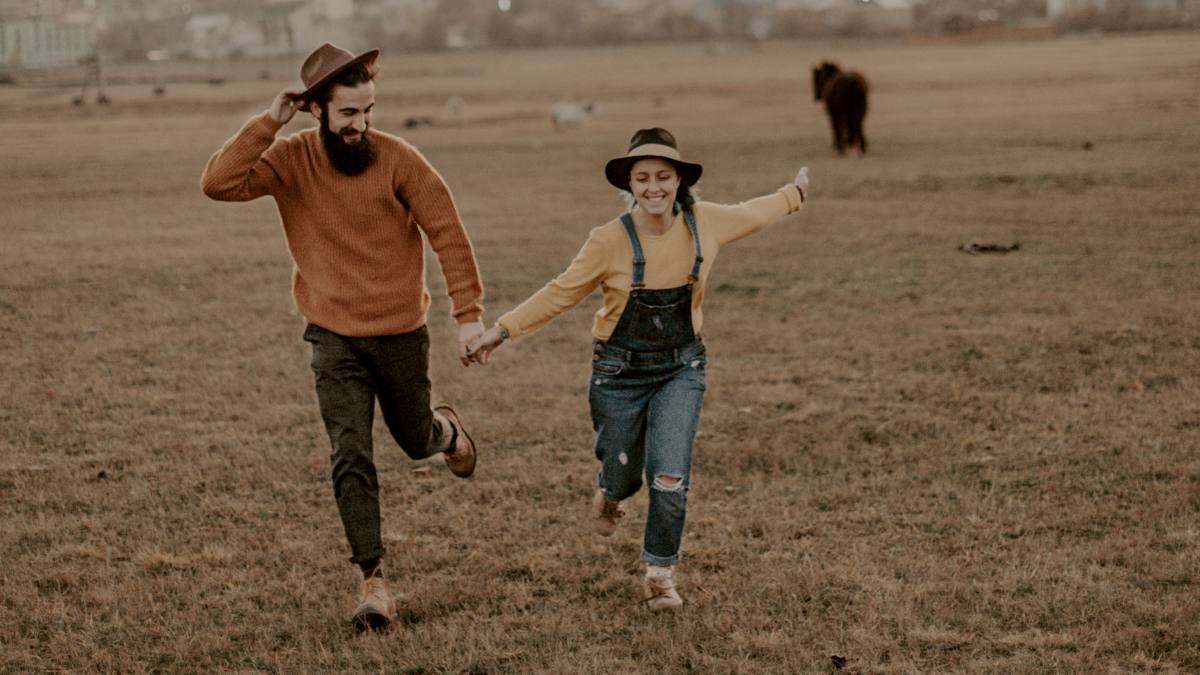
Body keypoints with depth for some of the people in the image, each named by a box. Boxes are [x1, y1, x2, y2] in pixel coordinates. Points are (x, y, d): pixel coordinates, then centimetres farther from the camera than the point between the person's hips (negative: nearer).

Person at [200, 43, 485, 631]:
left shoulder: (396, 158, -14)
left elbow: (448, 233, -10)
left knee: (416, 441, 19)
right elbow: (219, 183, -23)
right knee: (351, 459, -9)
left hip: (402, 333, 0)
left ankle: (445, 430, 57)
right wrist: (269, 122, -26)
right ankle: (374, 584, -3)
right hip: (335, 338, 0)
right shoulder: (290, 160, -9)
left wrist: (468, 313, -13)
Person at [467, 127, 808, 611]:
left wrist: (794, 194, 30)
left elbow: (753, 214, 13)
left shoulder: (705, 223, -8)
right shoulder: (610, 241, -16)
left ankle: (660, 574, 7)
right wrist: (501, 331, -11)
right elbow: (561, 294, -8)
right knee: (623, 477, 11)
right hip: (621, 372, -1)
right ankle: (610, 491, 52)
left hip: (681, 370, 1)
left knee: (670, 476, -13)